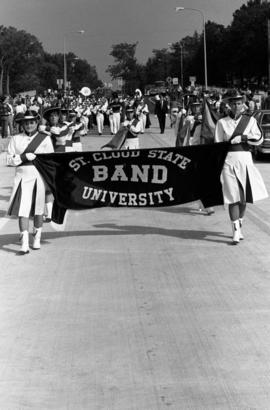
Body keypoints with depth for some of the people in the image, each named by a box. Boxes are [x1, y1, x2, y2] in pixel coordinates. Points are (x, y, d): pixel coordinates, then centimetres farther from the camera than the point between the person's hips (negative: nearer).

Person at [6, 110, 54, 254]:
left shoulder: (45, 139, 5)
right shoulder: (15, 139, 6)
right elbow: (9, 160, 2)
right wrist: (24, 157, -12)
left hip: (39, 177, 0)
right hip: (22, 177, 0)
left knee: (38, 210, 9)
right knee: (22, 210, -9)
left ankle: (37, 238, 26)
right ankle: (24, 243, -8)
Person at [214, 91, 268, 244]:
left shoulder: (250, 120, 7)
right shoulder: (222, 122, 5)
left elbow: (259, 139, -3)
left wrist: (243, 137, -15)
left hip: (245, 160, 2)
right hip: (228, 161, -2)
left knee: (244, 197, 8)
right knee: (233, 197, -7)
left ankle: (240, 227, 26)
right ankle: (236, 232, -5)